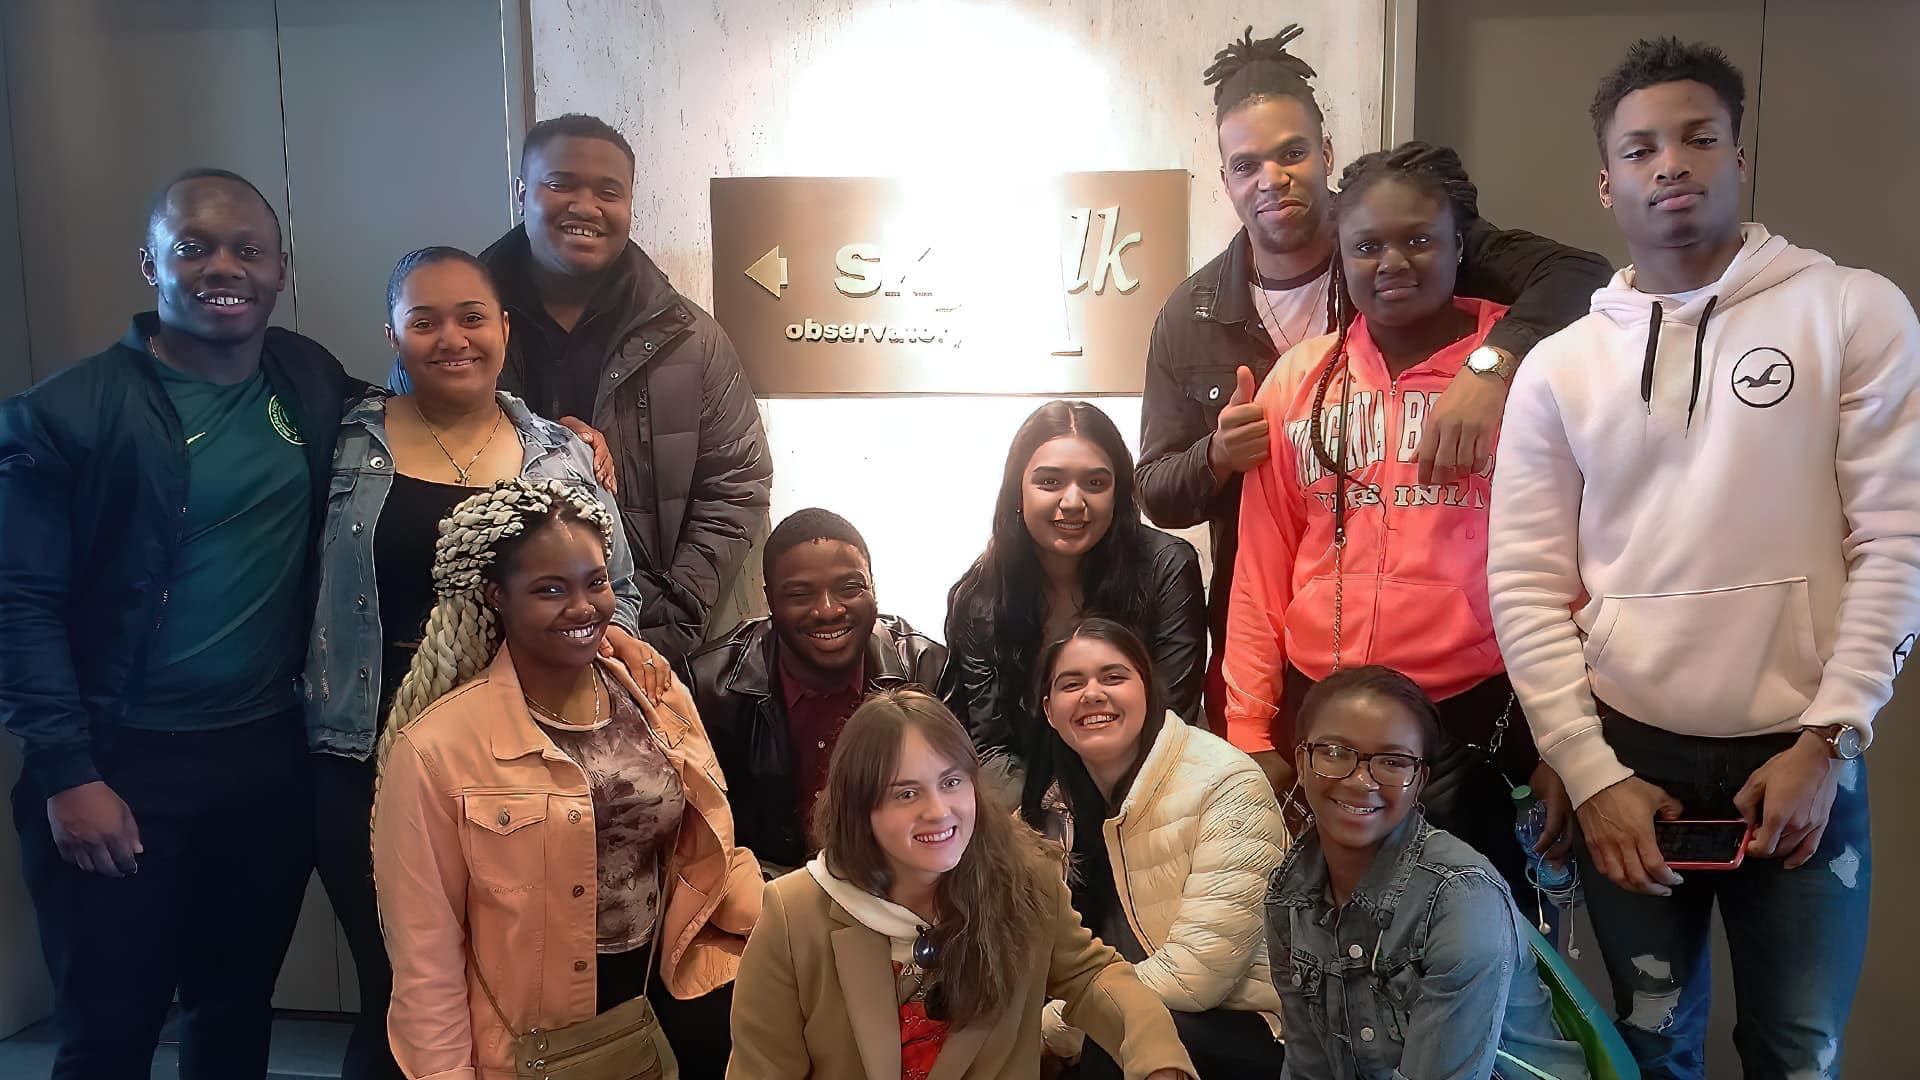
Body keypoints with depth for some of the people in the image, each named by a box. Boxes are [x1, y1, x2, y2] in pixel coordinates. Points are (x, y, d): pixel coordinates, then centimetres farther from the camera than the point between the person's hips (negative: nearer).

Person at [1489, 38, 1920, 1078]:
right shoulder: (1559, 366, 1)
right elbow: (1527, 587, -1)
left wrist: (1826, 740, -11)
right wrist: (1589, 773, -7)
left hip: (1799, 755, -1)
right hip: (1628, 756, 2)